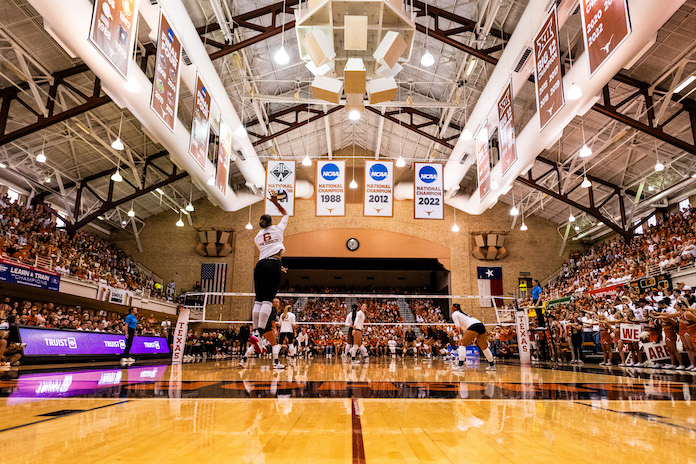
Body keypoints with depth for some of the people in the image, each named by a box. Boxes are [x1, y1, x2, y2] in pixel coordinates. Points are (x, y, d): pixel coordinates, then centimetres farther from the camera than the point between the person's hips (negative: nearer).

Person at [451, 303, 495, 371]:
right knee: (484, 347, 21)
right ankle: (492, 365, 31)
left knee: (463, 344, -3)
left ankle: (460, 365, -15)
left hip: (473, 327, -8)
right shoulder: (463, 313, 34)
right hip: (481, 325, 8)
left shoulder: (454, 314, 11)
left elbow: (458, 326, -1)